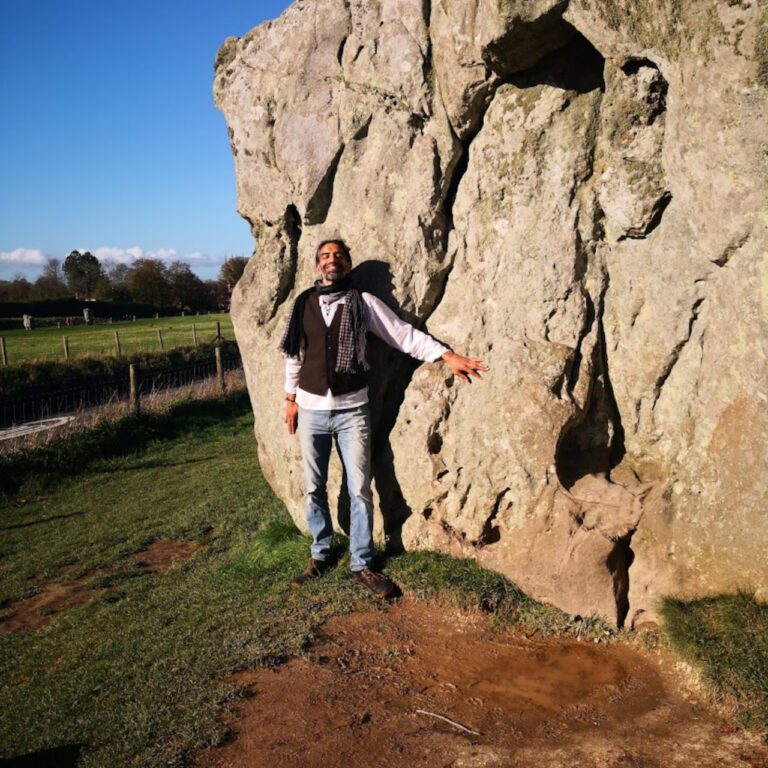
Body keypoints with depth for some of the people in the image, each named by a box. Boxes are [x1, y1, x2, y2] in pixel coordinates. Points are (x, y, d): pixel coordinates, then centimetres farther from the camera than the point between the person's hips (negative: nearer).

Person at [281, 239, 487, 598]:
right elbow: (292, 354, 14)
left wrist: (447, 355, -16)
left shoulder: (363, 302, -1)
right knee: (314, 488, 10)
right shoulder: (303, 304, 5)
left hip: (352, 410, -2)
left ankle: (361, 564, 15)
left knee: (359, 489, 1)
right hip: (311, 410, 2)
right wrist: (290, 397, 14)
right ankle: (320, 555, 28)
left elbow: (404, 334, -6)